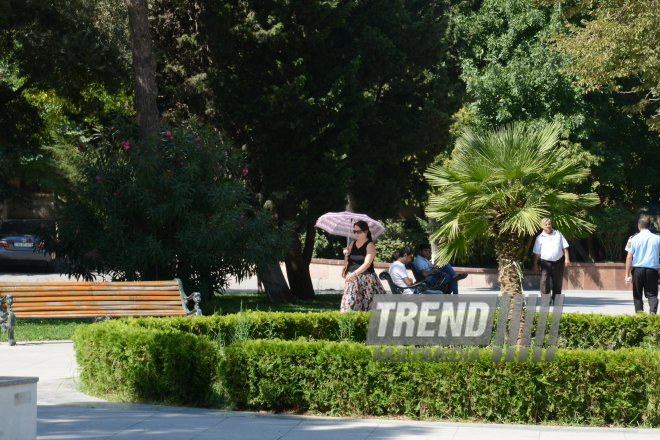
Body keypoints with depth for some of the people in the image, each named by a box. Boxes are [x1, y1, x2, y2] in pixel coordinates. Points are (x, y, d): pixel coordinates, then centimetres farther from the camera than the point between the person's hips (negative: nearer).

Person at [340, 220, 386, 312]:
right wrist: (346, 254, -4)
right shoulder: (353, 244, 10)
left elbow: (367, 263, -19)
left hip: (366, 279, -5)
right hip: (352, 278, 5)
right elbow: (348, 261, 18)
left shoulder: (370, 245, -8)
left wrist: (354, 273, -29)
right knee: (350, 301, -4)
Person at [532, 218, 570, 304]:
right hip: (546, 262, -2)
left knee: (558, 282, 7)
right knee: (544, 281, -17)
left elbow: (564, 247, 8)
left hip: (558, 262, 2)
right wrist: (535, 264, 3)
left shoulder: (558, 234, 8)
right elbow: (537, 253, 6)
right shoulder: (540, 238, 4)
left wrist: (567, 258, -2)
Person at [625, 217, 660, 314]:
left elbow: (629, 257, -3)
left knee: (637, 296, 12)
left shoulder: (634, 238, 1)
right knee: (652, 295, 1)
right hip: (652, 270, 0)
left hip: (637, 269, 0)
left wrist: (627, 274, -2)